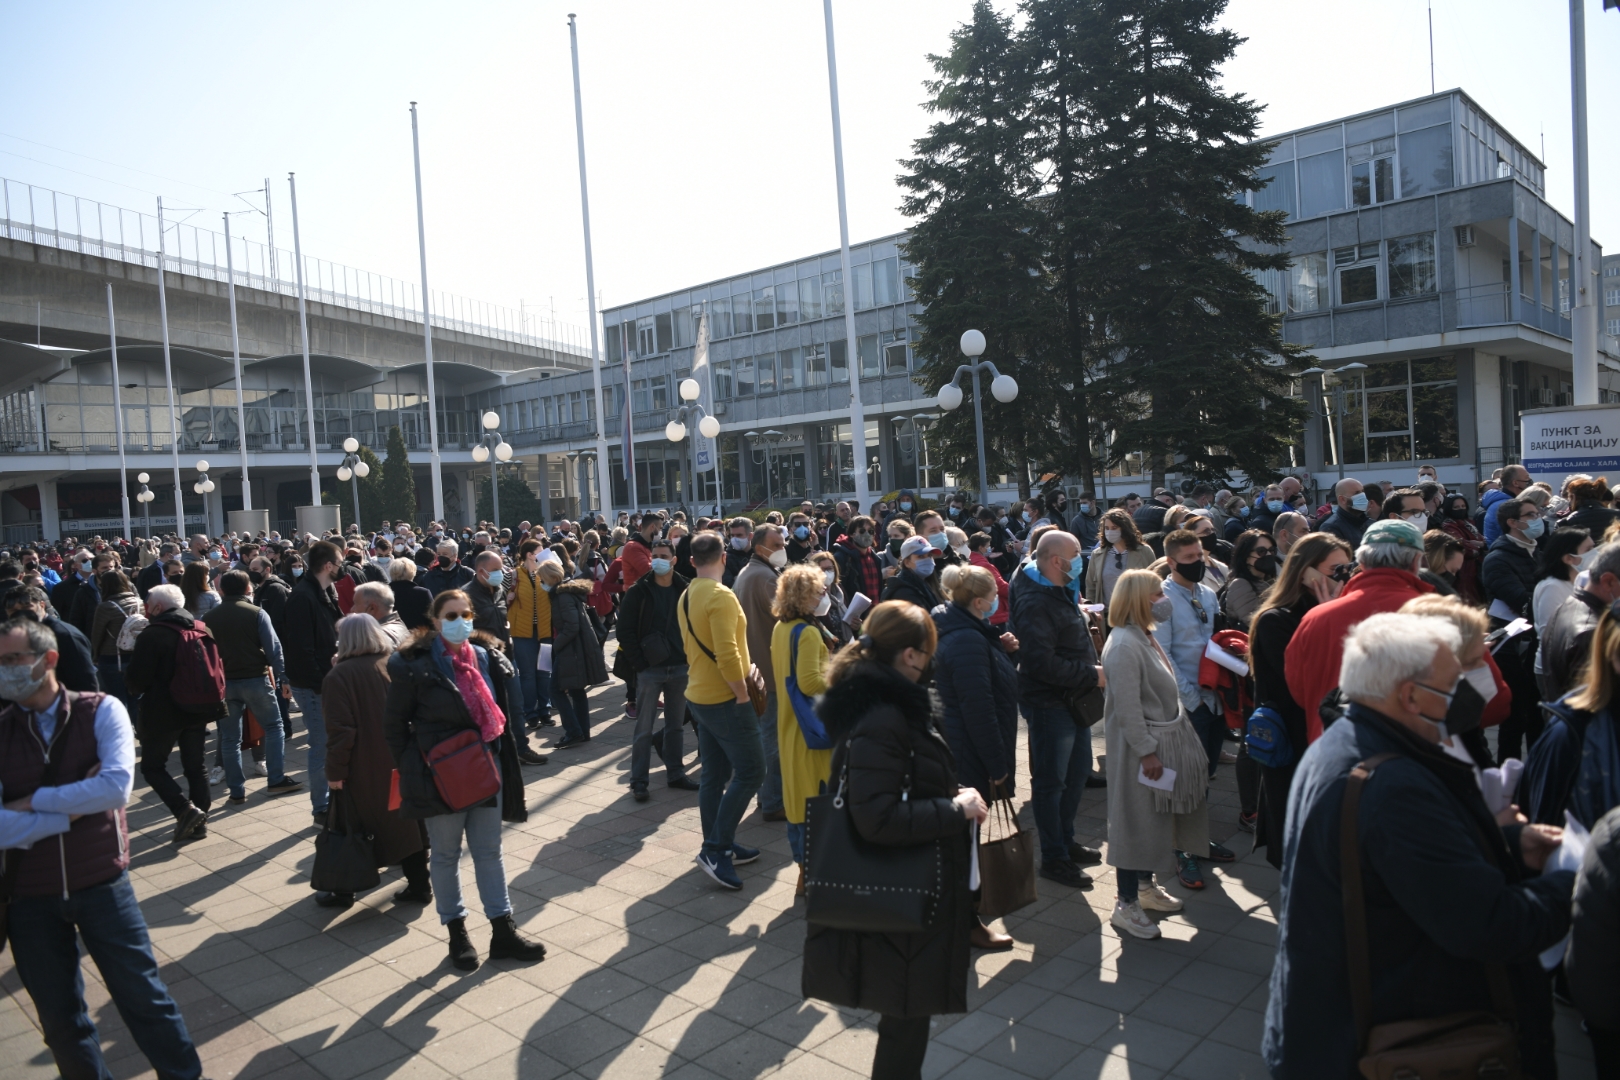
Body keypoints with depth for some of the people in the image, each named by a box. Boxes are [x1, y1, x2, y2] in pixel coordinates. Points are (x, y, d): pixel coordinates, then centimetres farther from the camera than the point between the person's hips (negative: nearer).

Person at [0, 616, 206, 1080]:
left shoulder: (100, 711, -9)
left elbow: (116, 786, -23)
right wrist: (74, 807, -17)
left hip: (102, 884, -2)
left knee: (143, 995, 8)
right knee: (59, 1016, 17)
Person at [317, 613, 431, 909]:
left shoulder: (339, 675, -14)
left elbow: (340, 729, -18)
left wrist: (335, 771, -11)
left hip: (363, 770, -4)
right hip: (403, 764, 4)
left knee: (349, 829, 13)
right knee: (406, 823, 13)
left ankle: (343, 891, 23)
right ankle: (419, 885, 17)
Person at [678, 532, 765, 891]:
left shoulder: (686, 596, 10)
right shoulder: (721, 596, -19)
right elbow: (726, 654, -26)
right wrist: (742, 694, -15)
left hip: (700, 696, 9)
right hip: (724, 699, -9)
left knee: (714, 774, 14)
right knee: (750, 771, -3)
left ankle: (719, 847, 21)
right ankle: (715, 848, -5)